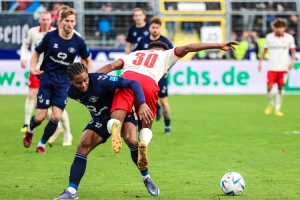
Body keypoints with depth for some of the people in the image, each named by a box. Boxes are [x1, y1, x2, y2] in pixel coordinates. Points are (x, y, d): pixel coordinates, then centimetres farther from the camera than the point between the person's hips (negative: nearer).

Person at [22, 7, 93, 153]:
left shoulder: (78, 42, -7)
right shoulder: (50, 37, -11)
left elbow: (87, 60, 9)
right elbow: (37, 52, 3)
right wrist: (32, 67, -14)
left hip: (63, 82, 1)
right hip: (46, 79, -1)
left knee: (56, 116, -9)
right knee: (40, 116, -4)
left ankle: (42, 144, 12)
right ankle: (30, 130, 32)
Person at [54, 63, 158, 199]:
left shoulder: (101, 81, -33)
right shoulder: (71, 92, -15)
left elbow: (133, 83, -34)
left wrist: (142, 104, -45)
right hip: (100, 120, 4)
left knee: (131, 140, -29)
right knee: (83, 146, -14)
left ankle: (146, 178, -7)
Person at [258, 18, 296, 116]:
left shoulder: (289, 38, -1)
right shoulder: (269, 37, 1)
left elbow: (293, 50, 11)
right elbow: (265, 50, 12)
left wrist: (292, 61, -2)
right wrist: (260, 62, 8)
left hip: (283, 68, 0)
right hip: (272, 67, 0)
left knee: (280, 89, 2)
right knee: (269, 88, -8)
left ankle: (277, 109, 13)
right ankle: (271, 104, 19)